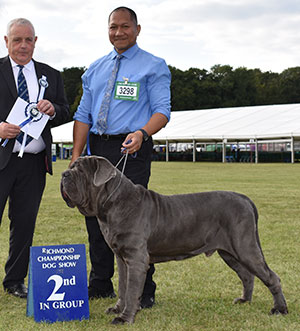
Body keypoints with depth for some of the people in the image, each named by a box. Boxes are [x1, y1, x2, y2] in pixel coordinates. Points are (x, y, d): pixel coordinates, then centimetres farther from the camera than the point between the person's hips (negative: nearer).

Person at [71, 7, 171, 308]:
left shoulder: (153, 66, 1)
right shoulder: (96, 69, 17)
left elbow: (162, 110, -6)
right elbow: (84, 114, 15)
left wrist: (142, 133, -26)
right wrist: (76, 155, 6)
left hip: (131, 149, -5)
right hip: (98, 148, 6)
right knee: (95, 215, 8)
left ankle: (142, 291, 2)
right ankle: (101, 285, 20)